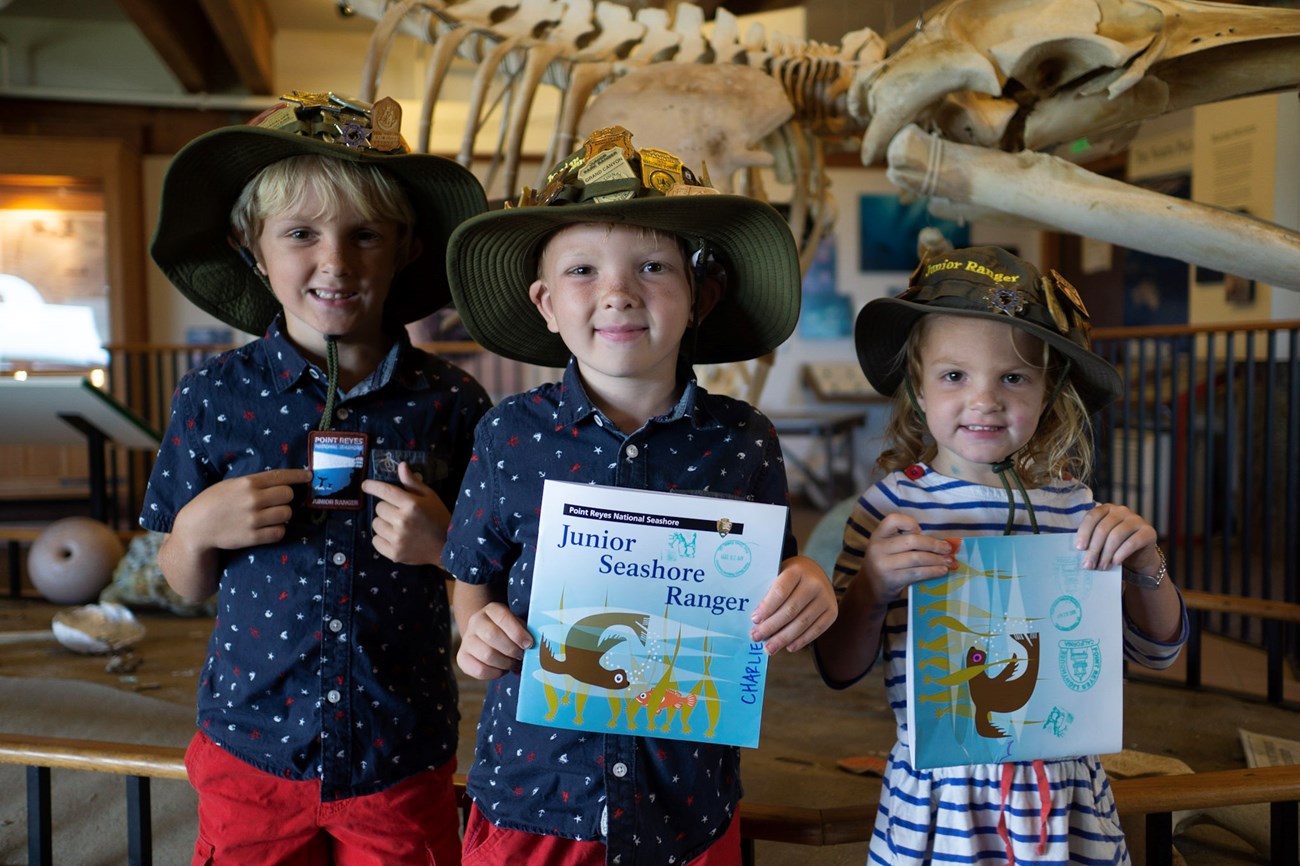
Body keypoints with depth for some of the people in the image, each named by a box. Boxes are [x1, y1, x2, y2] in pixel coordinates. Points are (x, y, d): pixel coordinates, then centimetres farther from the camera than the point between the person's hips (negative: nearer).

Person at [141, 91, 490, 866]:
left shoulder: (449, 402, -7)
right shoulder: (213, 396, -4)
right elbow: (189, 584, 5)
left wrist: (445, 543, -18)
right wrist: (198, 527, -14)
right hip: (252, 753, 1)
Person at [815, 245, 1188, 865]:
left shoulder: (1071, 503, -3)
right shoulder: (891, 506, -11)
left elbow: (1156, 651, 6)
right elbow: (839, 670, -7)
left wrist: (1146, 567, -12)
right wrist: (871, 590, -25)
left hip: (1065, 795, 3)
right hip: (938, 800, -2)